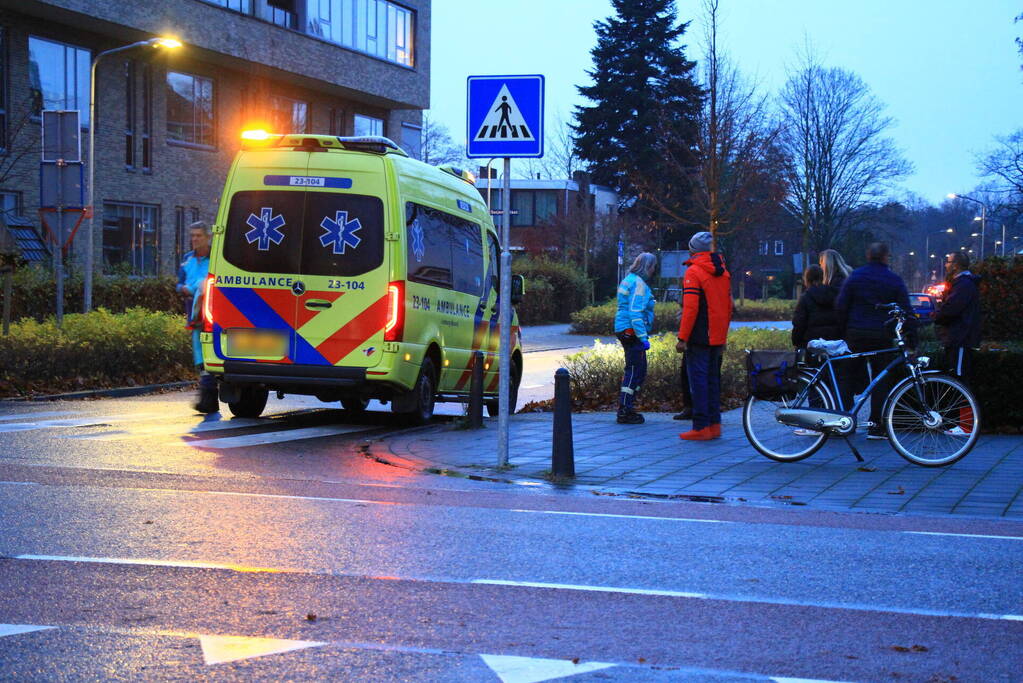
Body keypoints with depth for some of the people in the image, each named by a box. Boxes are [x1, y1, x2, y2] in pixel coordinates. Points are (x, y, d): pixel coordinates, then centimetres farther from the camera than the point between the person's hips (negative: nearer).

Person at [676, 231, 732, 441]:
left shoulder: (693, 272, -11)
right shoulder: (723, 273, 13)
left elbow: (690, 308, -18)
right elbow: (728, 307, 16)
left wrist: (682, 338, -15)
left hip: (699, 337, -7)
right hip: (717, 337, 7)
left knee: (698, 380, -5)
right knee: (713, 379, 14)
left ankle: (701, 427, -7)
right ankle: (714, 424, 16)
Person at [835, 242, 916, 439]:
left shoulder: (855, 276, 3)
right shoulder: (895, 281, 0)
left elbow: (841, 306, 1)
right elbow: (907, 312, -1)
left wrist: (842, 332, 8)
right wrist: (911, 340, 2)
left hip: (855, 334, 2)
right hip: (881, 335, -1)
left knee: (849, 378, 9)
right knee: (881, 379, 3)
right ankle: (876, 426, 0)